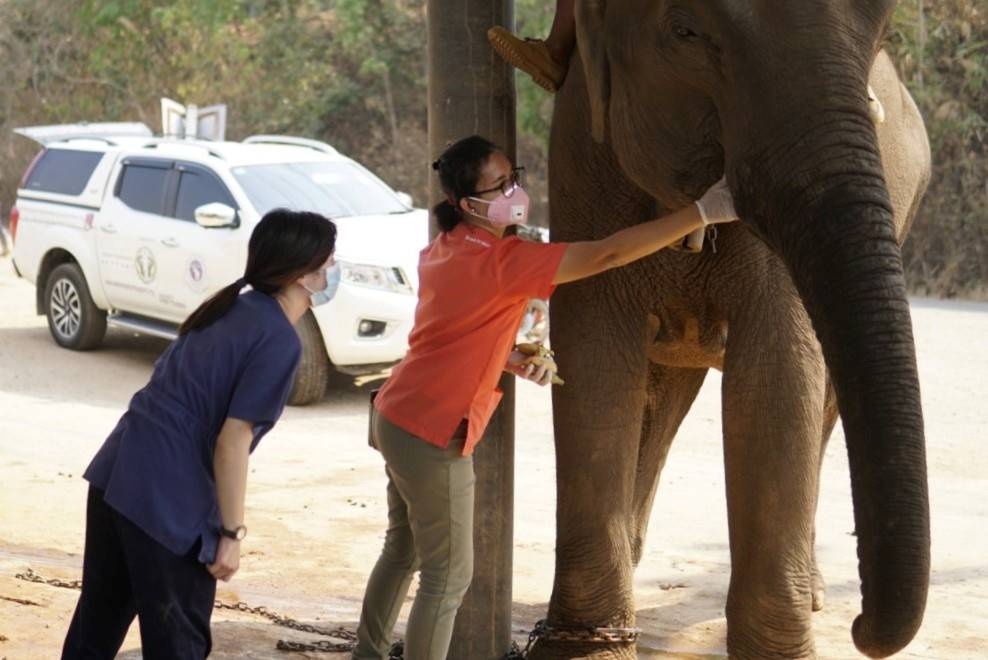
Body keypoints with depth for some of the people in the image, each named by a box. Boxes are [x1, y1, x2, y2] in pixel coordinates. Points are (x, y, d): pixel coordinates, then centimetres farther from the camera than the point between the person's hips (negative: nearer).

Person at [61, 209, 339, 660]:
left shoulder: (233, 310, 14)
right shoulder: (279, 341, -12)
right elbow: (232, 441, -16)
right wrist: (232, 533, -9)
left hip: (116, 472, 8)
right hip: (165, 498, -8)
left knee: (97, 622, 19)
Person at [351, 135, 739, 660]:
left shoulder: (445, 248, 5)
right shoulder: (502, 261, -22)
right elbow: (608, 255, -28)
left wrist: (513, 360, 3)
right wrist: (705, 212, -28)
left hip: (397, 416, 9)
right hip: (432, 436, -9)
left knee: (403, 552, 23)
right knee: (448, 577, 1)